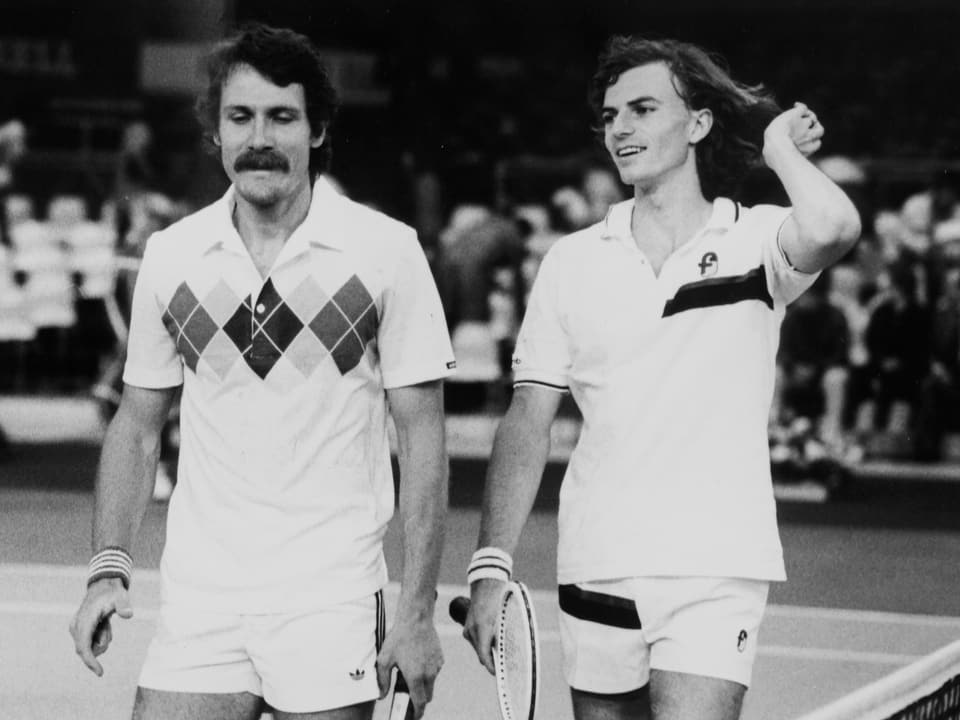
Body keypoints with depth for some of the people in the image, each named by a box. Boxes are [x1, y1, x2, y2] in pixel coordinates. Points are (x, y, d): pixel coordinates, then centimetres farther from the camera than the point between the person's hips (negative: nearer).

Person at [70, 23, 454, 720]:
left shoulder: (388, 250, -3)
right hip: (198, 604, 2)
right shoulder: (169, 255, 6)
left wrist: (417, 610, -7)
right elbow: (137, 425, 13)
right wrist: (109, 567, 1)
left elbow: (422, 434, -2)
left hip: (332, 607, -2)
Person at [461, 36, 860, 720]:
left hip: (716, 573, -3)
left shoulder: (756, 240, 0)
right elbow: (528, 420, 7)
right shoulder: (572, 261, 8)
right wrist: (491, 568, 0)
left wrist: (780, 145, -5)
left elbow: (832, 229, -25)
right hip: (595, 577, 3)